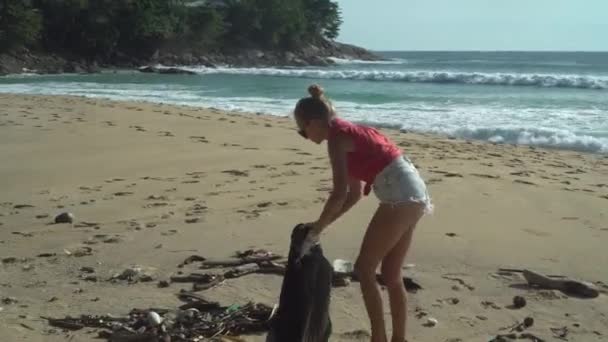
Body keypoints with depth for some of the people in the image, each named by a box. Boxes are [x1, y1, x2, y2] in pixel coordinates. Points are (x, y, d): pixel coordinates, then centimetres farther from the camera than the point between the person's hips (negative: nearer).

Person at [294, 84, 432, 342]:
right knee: (391, 275, 15)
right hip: (412, 194, 9)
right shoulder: (348, 132, 20)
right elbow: (355, 193, 22)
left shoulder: (337, 137, -8)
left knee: (364, 269, 0)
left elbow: (340, 193, -14)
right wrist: (325, 223, 20)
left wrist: (318, 227, -1)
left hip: (400, 196, -9)